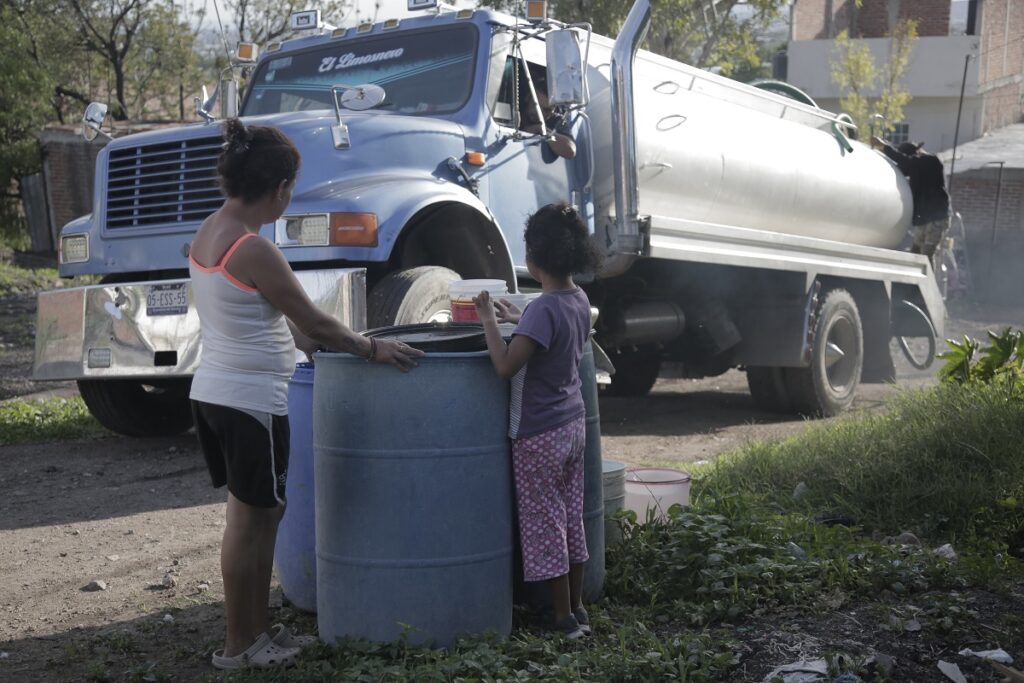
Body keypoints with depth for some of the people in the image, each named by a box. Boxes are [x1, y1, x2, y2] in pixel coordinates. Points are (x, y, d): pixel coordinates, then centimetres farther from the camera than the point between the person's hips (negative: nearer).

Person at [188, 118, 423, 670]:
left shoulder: (208, 233, 7)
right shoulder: (254, 249, -21)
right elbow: (313, 322, -14)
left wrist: (308, 341, 22)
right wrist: (372, 349, -1)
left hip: (212, 392, 9)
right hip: (250, 401, -9)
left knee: (262, 512, 18)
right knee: (249, 520, 3)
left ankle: (257, 629, 28)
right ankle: (237, 646, 16)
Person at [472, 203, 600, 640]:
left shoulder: (543, 309, -23)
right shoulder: (579, 300, 3)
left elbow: (505, 365, -28)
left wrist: (488, 320, -18)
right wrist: (518, 320, 19)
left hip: (539, 435, -8)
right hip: (572, 424, 8)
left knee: (544, 526, 4)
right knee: (571, 519, 16)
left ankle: (564, 620, 12)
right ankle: (578, 611, 26)